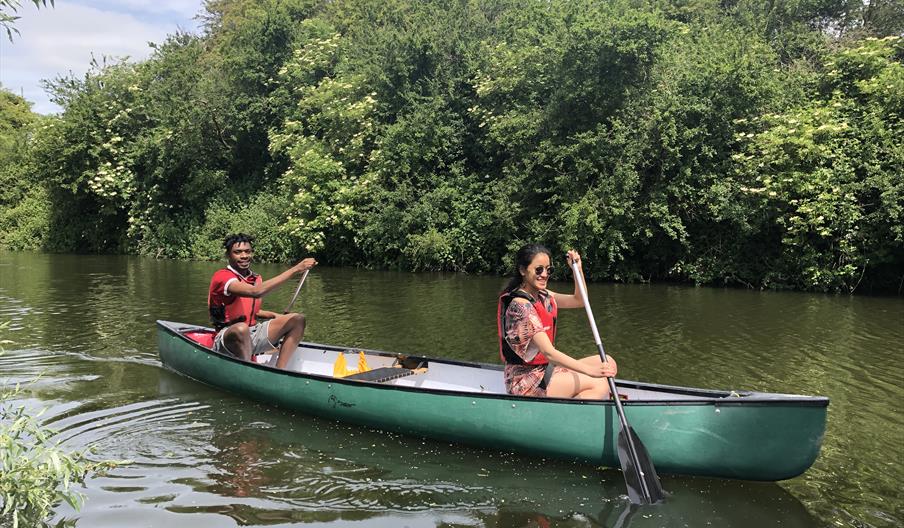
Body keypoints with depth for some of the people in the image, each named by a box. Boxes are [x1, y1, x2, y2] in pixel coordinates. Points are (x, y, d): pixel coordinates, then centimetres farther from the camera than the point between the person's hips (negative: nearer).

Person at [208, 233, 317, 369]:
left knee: (297, 320, -5)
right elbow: (256, 292, -34)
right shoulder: (221, 276, -16)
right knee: (241, 328, -42)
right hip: (228, 337, -8)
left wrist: (276, 316, 2)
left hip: (252, 335, 8)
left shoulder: (255, 278, 9)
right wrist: (295, 269, -33)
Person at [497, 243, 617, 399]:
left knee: (607, 363, 1)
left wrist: (578, 269, 1)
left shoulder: (542, 296, 7)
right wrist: (591, 371, -30)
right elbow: (549, 352, -26)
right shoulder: (520, 305, -21)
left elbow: (579, 301, 17)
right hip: (527, 382, -9)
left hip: (545, 369, 9)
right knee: (599, 383, -14)